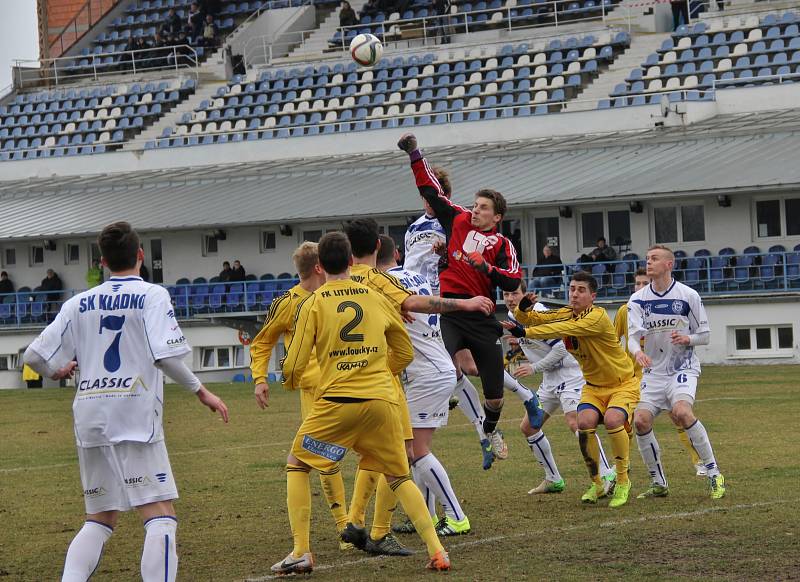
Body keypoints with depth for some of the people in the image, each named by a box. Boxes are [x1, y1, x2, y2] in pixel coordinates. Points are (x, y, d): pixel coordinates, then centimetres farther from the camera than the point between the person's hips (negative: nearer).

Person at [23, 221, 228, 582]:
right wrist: (201, 392, -3)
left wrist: (58, 371, 30)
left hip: (90, 416, 5)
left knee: (100, 519, 14)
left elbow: (34, 357, 9)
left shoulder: (80, 303, 11)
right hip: (135, 414, -5)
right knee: (161, 515, -6)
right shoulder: (152, 295, -2)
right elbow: (167, 356, -15)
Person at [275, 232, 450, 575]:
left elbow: (294, 365, 0)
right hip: (382, 399, 3)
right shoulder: (377, 299, 11)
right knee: (399, 477, 16)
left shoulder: (313, 305, 0)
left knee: (297, 465, 14)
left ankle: (301, 552, 4)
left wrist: (291, 382, 23)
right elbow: (405, 353, 20)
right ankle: (436, 551, 5)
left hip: (337, 402, -3)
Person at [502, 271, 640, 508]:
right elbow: (532, 318, -9)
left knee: (613, 420, -32)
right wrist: (523, 307, -33)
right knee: (585, 422, -22)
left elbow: (564, 329, -38)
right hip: (594, 385, 6)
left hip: (623, 384, -6)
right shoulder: (567, 313, -3)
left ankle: (623, 481, -11)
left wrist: (524, 333, -44)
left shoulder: (597, 317, -25)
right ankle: (596, 484, -3)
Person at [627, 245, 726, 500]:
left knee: (681, 412, -29)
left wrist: (687, 339, -18)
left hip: (683, 368, -3)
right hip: (654, 371, 4)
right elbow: (632, 334, -12)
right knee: (641, 420, -13)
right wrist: (637, 351, -35)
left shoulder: (688, 295, -3)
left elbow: (704, 334, 5)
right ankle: (659, 483, 5)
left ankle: (714, 474, -19)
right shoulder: (638, 299, 1)